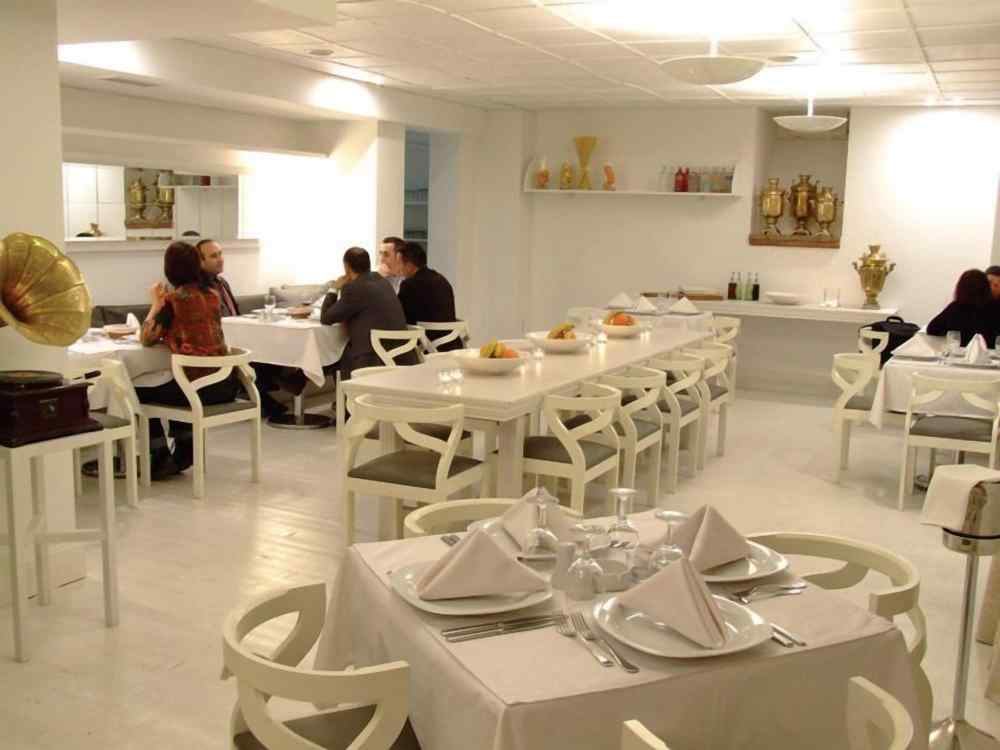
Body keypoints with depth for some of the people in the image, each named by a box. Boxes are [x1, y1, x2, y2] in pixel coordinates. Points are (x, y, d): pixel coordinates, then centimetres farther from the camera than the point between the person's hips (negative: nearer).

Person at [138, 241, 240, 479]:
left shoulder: (173, 300, -11)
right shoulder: (213, 295, 7)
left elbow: (147, 339, -4)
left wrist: (156, 302, 6)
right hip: (225, 386, 7)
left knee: (140, 393, 19)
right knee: (177, 384, 36)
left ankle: (161, 459, 22)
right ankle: (184, 451, 36)